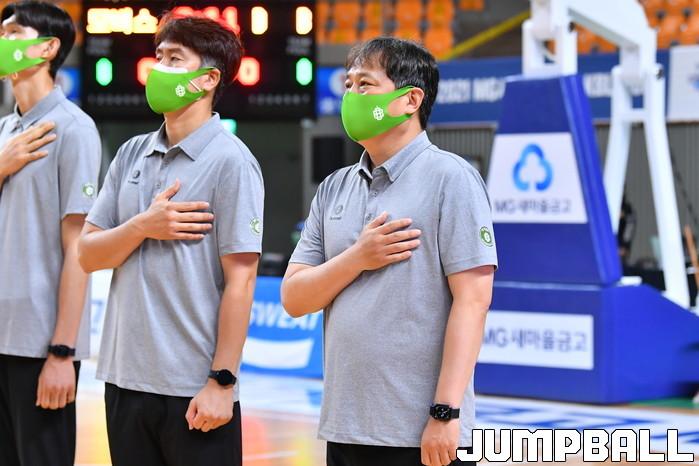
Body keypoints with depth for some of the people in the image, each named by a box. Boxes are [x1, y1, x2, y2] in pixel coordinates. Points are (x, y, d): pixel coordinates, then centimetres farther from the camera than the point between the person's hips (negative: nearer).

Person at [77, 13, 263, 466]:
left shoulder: (231, 161, -8)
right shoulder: (132, 154, 10)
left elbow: (239, 281, -12)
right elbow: (89, 254, 8)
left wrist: (222, 381, -15)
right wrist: (143, 227, -10)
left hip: (195, 391, -6)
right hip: (125, 378, 6)